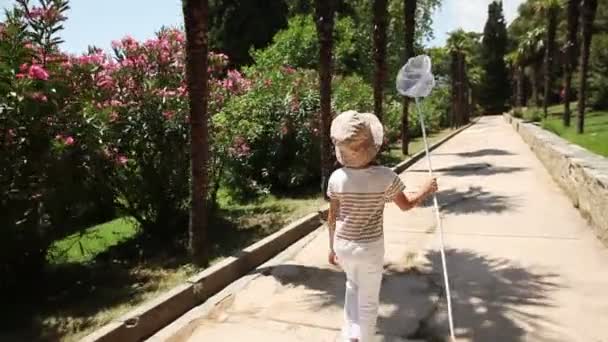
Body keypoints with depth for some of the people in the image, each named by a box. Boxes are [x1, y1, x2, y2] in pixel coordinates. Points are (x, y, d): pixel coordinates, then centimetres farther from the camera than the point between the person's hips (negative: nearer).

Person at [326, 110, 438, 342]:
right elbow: (406, 205, -2)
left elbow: (332, 217, -2)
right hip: (370, 248, -3)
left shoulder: (337, 178, -13)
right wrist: (427, 191, 17)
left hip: (343, 245, 3)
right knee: (368, 302, 15)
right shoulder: (386, 177, -19)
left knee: (353, 286, 31)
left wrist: (332, 247, 12)